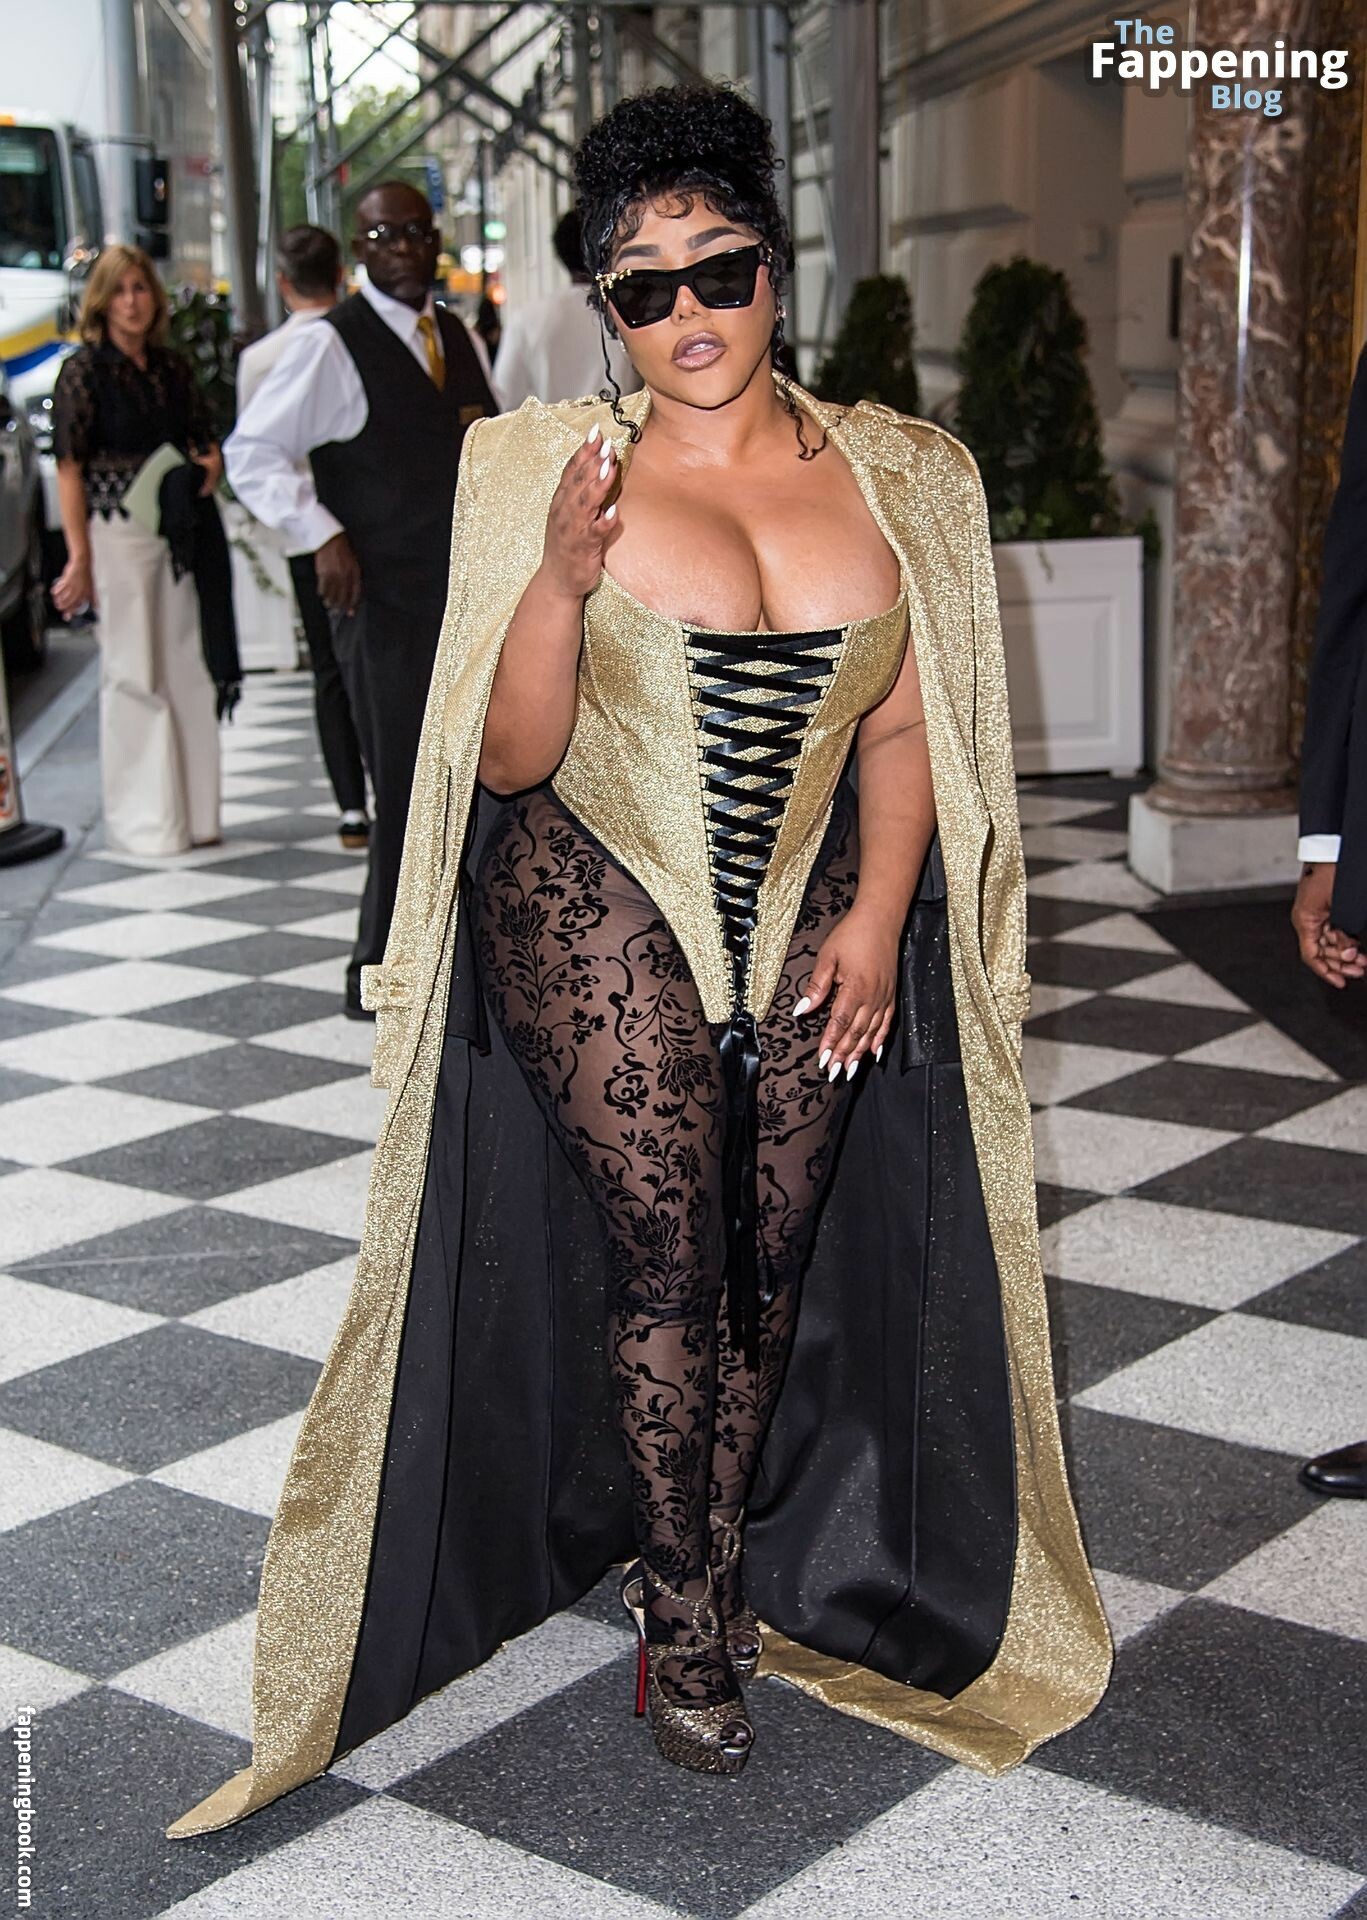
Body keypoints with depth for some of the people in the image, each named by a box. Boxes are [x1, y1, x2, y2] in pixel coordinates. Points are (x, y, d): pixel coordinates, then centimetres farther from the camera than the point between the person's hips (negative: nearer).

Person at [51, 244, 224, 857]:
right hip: (117, 532, -5)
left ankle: (191, 814, 17)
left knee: (187, 670, 6)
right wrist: (79, 558, -13)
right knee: (133, 673, 0)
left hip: (178, 531, 5)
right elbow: (70, 468, -7)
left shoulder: (172, 367, 11)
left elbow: (204, 440, 21)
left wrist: (210, 463, -3)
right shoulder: (84, 369, -4)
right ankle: (142, 823, 8)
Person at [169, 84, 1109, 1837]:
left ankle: (713, 1571, 28)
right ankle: (690, 1625, 18)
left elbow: (904, 728, 8)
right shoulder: (555, 472, -6)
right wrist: (562, 578, -24)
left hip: (814, 927, 3)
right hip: (600, 918, -3)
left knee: (777, 1258, 6)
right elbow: (509, 759, -8)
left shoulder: (894, 479, 3)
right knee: (667, 1254, -2)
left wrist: (877, 914, -4)